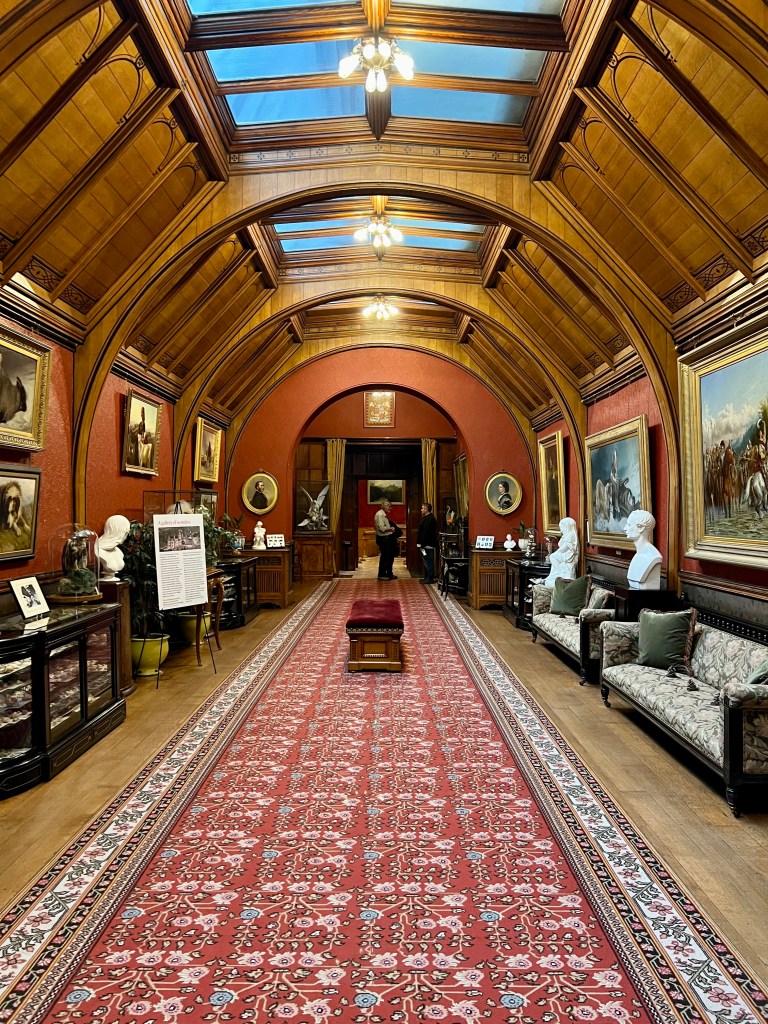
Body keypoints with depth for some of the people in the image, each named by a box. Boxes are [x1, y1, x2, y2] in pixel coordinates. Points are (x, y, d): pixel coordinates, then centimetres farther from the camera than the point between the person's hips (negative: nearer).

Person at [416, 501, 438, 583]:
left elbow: (426, 533, -22)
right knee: (427, 562, 14)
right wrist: (422, 544, 20)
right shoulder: (427, 518, 17)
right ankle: (427, 578, 20)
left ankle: (430, 578, -3)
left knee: (428, 561, -7)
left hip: (427, 545, -11)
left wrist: (422, 545, -22)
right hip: (427, 544, 11)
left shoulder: (429, 519, -17)